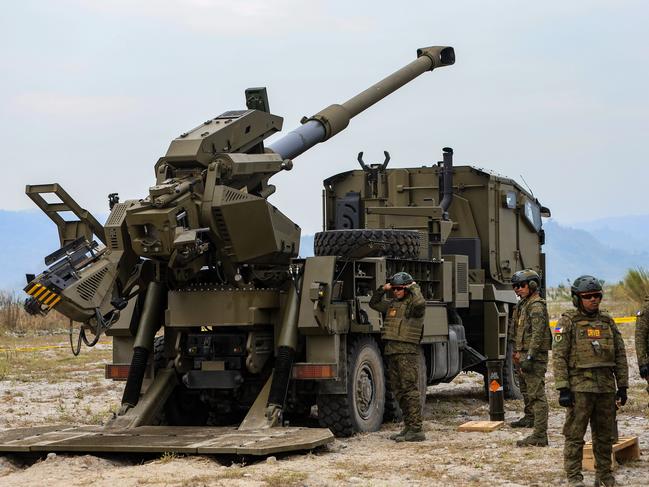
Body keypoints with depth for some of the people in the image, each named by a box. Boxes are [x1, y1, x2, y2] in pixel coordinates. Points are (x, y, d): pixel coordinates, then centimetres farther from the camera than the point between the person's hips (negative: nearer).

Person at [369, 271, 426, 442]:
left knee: (410, 389, -11)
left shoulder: (413, 304, -5)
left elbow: (420, 303, -28)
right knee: (398, 391, 11)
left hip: (407, 352, -9)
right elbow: (374, 303, 30)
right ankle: (408, 426, 17)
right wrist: (382, 289, 14)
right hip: (391, 352, 9)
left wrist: (414, 287, -11)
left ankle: (416, 429, -13)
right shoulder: (392, 304, 19)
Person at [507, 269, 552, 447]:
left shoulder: (536, 306, -14)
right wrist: (517, 352, 23)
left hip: (535, 357, -11)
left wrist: (529, 357, -27)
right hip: (523, 355, 11)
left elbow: (537, 334, -22)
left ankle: (540, 435, -17)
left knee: (537, 395, -13)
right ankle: (529, 417, 49)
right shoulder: (523, 305, 17)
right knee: (525, 389, 28)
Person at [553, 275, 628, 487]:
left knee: (605, 435, 11)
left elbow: (620, 355, 14)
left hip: (606, 387, 5)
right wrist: (563, 388, -13)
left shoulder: (607, 321, 12)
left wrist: (622, 386, 9)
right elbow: (558, 357, -7)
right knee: (575, 434, -1)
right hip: (580, 387, -5)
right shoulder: (568, 322, -3)